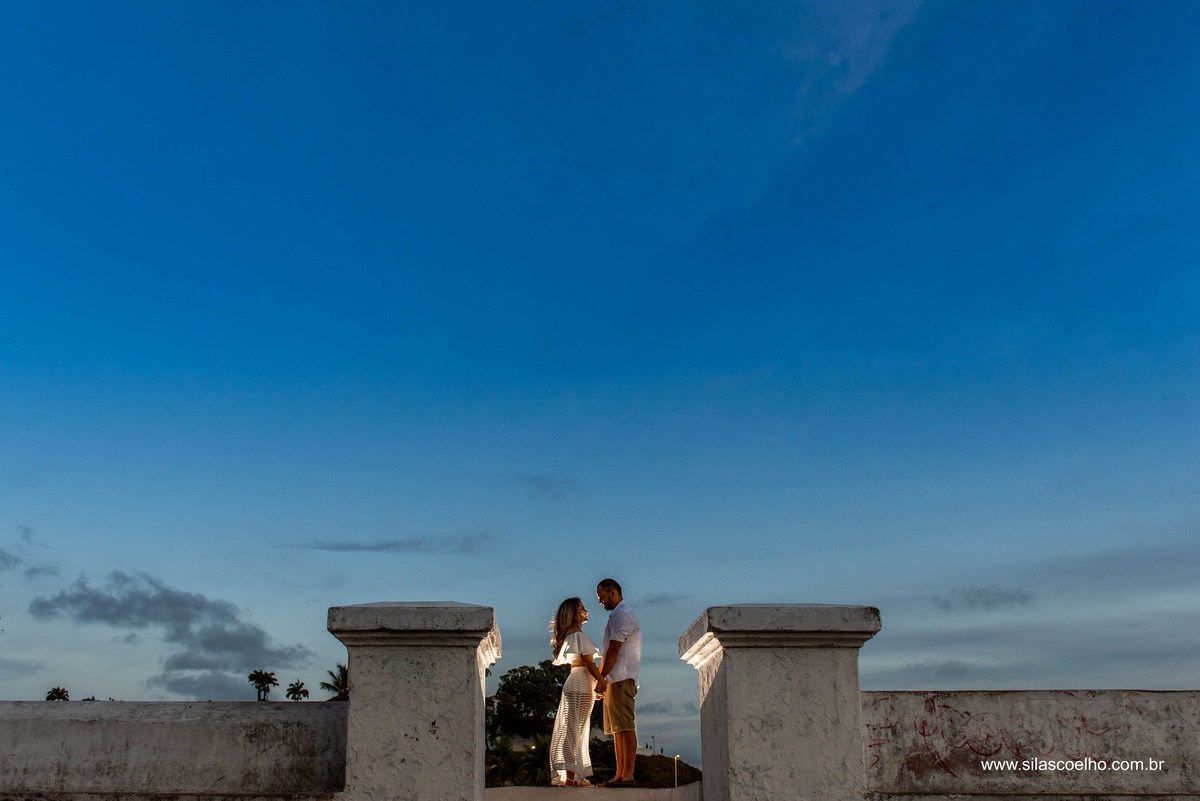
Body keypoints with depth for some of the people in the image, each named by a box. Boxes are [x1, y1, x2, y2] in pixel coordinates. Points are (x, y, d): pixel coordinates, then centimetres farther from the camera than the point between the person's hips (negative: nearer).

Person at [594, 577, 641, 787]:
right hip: (615, 680, 10)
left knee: (625, 727, -11)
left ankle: (628, 775, -12)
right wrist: (601, 679, 16)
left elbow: (613, 651, -16)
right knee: (618, 729, 9)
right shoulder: (617, 614, 22)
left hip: (621, 679, -10)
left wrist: (601, 679, -14)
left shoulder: (623, 614, -10)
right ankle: (620, 775, 11)